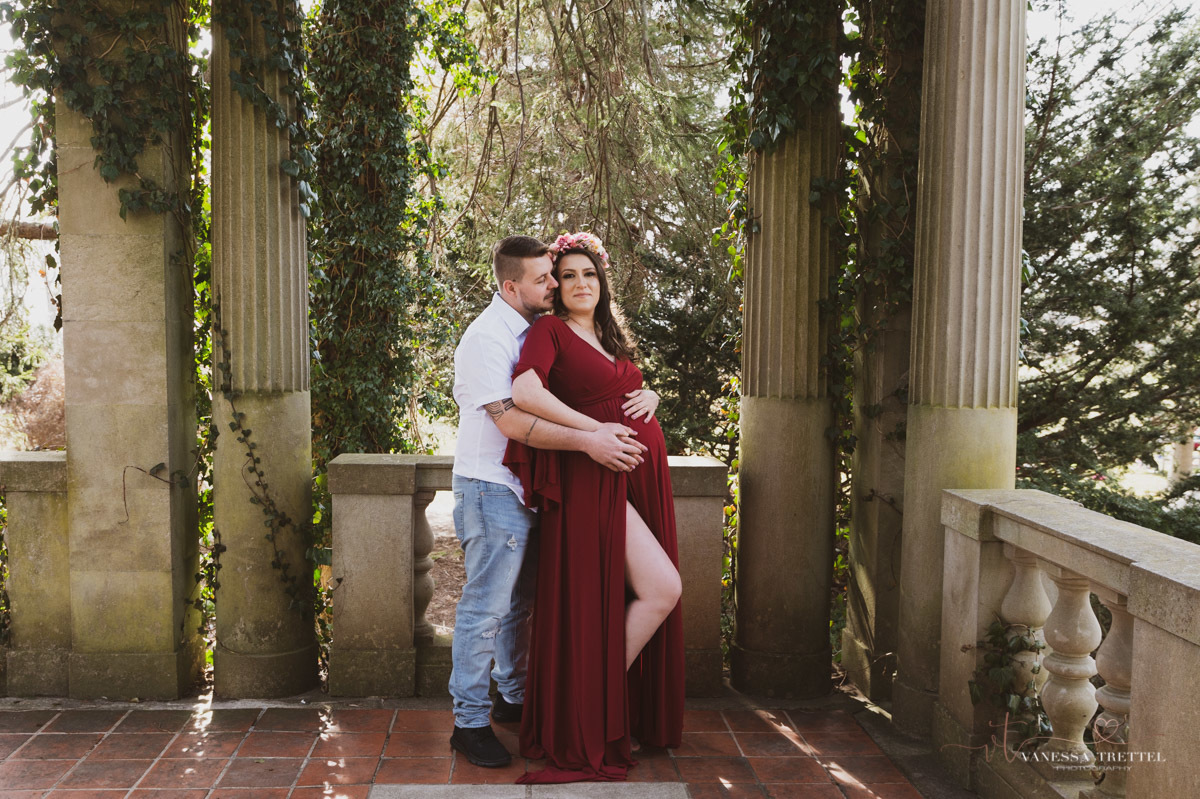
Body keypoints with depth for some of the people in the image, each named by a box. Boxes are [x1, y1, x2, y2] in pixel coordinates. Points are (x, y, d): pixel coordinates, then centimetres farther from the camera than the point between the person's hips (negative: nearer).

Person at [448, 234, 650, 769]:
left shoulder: (533, 330, 10)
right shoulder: (486, 339, -16)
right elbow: (512, 423, -24)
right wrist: (588, 441, -28)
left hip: (524, 488, 8)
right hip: (491, 489, -8)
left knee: (519, 602, 19)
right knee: (487, 609, -2)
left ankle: (513, 696, 34)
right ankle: (469, 722, 10)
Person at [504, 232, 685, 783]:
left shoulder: (610, 335, 19)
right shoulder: (550, 330, -5)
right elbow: (524, 392, -22)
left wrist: (650, 396, 2)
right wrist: (595, 429, -21)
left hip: (638, 477, 8)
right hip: (595, 479, -8)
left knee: (653, 593, 11)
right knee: (662, 588, -11)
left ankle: (616, 701, 27)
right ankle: (594, 713, 6)